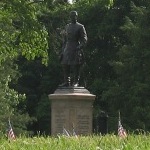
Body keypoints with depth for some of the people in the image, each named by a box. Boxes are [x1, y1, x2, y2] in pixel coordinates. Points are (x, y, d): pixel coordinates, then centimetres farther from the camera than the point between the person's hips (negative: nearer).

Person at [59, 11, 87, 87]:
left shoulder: (80, 27, 0)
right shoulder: (67, 27, 17)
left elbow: (84, 39, -5)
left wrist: (80, 47, -19)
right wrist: (63, 50, 13)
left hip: (76, 50, -6)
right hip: (67, 49, 6)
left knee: (76, 66, -6)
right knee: (65, 66, 3)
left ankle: (76, 82, -2)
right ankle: (66, 82, 7)